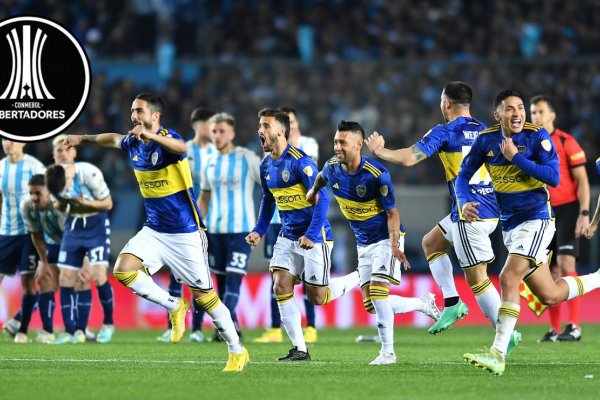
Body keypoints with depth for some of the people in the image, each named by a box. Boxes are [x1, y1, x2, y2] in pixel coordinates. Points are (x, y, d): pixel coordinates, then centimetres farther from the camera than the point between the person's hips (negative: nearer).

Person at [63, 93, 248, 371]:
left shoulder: (167, 139, -17)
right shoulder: (133, 144, 5)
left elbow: (180, 147, -43)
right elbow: (113, 139, 29)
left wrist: (151, 135, -60)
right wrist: (83, 138, 42)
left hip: (185, 232, -7)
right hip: (154, 230, 7)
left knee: (203, 296, -3)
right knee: (123, 269, -16)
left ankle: (237, 351, 13)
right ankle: (175, 307, 3)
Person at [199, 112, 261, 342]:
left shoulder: (248, 158, -4)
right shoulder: (210, 162, 11)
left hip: (240, 229, -5)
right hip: (214, 230, 5)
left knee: (233, 279, -15)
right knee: (221, 280, 6)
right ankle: (232, 329, 15)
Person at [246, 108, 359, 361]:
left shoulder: (300, 161, -19)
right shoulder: (266, 165, 5)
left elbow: (322, 198, -23)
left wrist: (311, 235, -28)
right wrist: (259, 231, 10)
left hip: (313, 237, -7)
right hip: (288, 236, 7)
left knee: (317, 297, -2)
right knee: (281, 288, -7)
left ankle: (358, 278, 25)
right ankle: (299, 349, -1)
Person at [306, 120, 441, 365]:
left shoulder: (377, 174, -23)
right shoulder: (332, 168, -7)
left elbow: (392, 212, -18)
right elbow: (321, 178, 21)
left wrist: (394, 244, -27)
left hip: (385, 237, -7)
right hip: (363, 243, 7)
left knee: (377, 291, -22)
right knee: (370, 305, 1)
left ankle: (388, 352, -12)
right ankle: (423, 304, 23)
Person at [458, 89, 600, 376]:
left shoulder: (537, 136, -11)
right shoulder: (486, 140, 1)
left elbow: (554, 178, -19)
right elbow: (463, 175, 8)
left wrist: (515, 157, -22)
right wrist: (465, 201, -12)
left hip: (536, 220, -6)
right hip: (509, 225, 6)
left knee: (509, 278, -23)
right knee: (549, 295, 10)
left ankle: (498, 354, -21)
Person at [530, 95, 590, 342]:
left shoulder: (566, 142, -5)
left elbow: (582, 180, -7)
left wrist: (584, 213, -15)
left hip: (567, 209, -5)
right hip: (544, 213, 5)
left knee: (566, 264, -16)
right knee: (551, 271, 4)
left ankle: (574, 326, -16)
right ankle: (554, 329, 8)